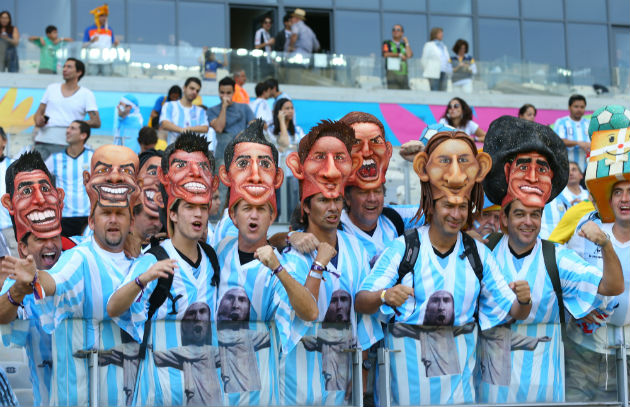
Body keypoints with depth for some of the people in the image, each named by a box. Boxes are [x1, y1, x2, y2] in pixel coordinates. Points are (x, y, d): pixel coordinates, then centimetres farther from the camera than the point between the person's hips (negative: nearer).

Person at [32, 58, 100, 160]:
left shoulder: (86, 94, 6)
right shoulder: (52, 88, 17)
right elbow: (39, 112, 19)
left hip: (65, 145, -3)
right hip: (42, 141, 3)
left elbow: (96, 122, -1)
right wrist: (38, 120, -5)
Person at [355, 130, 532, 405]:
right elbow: (361, 302, -6)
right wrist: (384, 296, -27)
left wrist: (522, 301, -15)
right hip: (409, 366, -3)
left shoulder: (478, 255, 7)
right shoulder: (402, 249, -4)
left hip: (458, 369, 3)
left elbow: (511, 312, 7)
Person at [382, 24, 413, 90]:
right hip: (392, 72, -4)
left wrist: (406, 42, 7)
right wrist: (399, 55, -1)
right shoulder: (387, 43, 11)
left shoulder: (404, 45, 19)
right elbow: (385, 54, -7)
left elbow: (409, 55, 1)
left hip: (403, 74, 4)